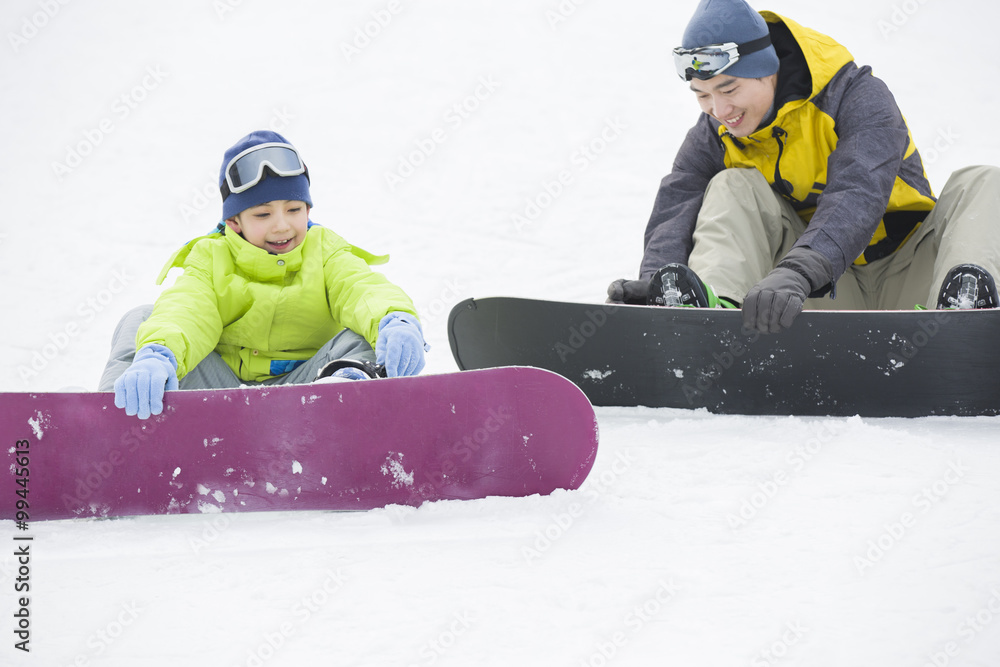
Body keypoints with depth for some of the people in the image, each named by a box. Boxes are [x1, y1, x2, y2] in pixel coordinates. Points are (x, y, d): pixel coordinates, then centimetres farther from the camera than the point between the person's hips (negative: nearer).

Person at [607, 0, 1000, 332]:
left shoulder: (858, 98, -16)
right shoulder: (714, 136, -2)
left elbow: (856, 197, -33)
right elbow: (674, 212, -15)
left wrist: (795, 275, -51)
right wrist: (655, 279, -40)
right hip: (828, 296, 3)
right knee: (732, 188, -16)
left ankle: (963, 297, -53)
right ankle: (711, 302, -43)